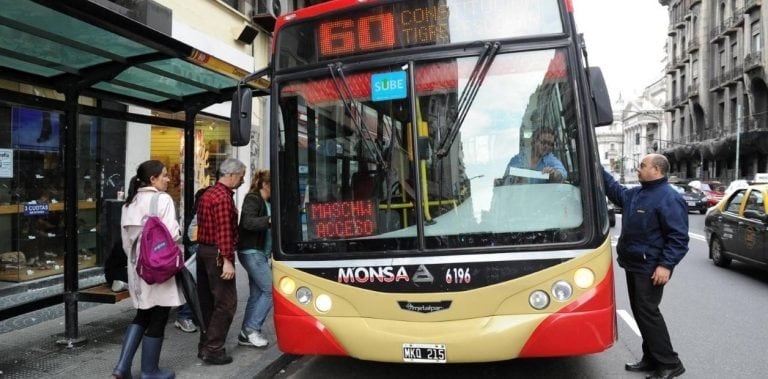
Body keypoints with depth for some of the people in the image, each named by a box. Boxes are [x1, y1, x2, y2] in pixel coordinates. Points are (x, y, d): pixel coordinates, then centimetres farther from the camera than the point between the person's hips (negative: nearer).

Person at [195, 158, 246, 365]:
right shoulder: (223, 197, -17)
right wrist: (227, 260, -24)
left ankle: (205, 345, 23)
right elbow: (224, 232, -23)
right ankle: (212, 349, -1)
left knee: (208, 301, 15)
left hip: (203, 250, 10)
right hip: (217, 254, -10)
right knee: (226, 302, -4)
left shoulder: (208, 193, 16)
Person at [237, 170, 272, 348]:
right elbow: (248, 222, -27)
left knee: (256, 293, 10)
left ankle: (246, 334, 18)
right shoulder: (252, 199, -11)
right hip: (251, 252, -9)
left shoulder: (267, 202, 15)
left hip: (260, 253, 9)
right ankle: (252, 328, 0)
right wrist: (269, 220, -39)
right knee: (271, 290, -10)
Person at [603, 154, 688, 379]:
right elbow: (615, 191, 30)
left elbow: (678, 237, -20)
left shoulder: (669, 198, -16)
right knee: (640, 312, 13)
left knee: (647, 313, -7)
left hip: (650, 268, -9)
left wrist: (666, 265, -26)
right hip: (634, 264, 9)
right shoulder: (635, 193, 11)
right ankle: (651, 358, 24)